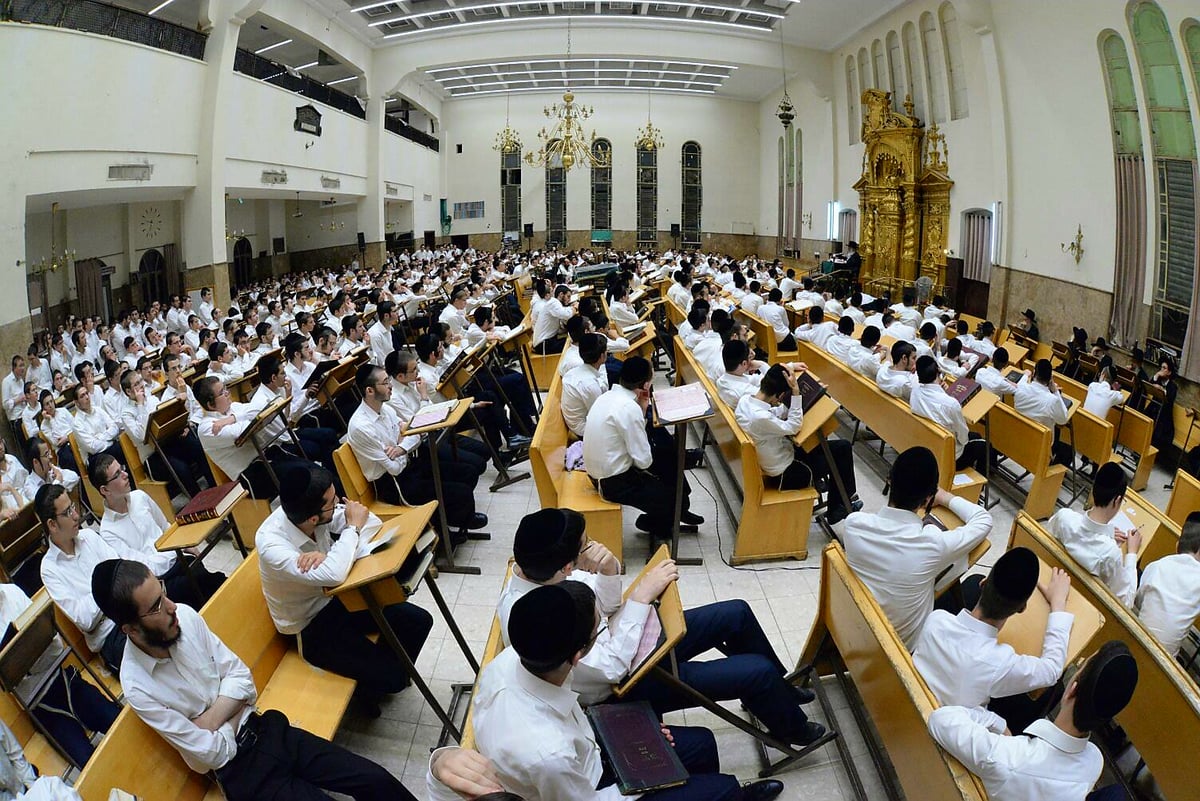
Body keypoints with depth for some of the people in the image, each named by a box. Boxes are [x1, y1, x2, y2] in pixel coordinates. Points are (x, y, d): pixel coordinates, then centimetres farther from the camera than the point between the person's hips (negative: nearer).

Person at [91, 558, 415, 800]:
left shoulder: (185, 616, -8)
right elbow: (213, 753, -16)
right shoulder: (137, 687, -21)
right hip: (237, 768, -4)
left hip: (265, 729, 5)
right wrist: (235, 712, -1)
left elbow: (241, 676, -1)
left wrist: (209, 722, -15)